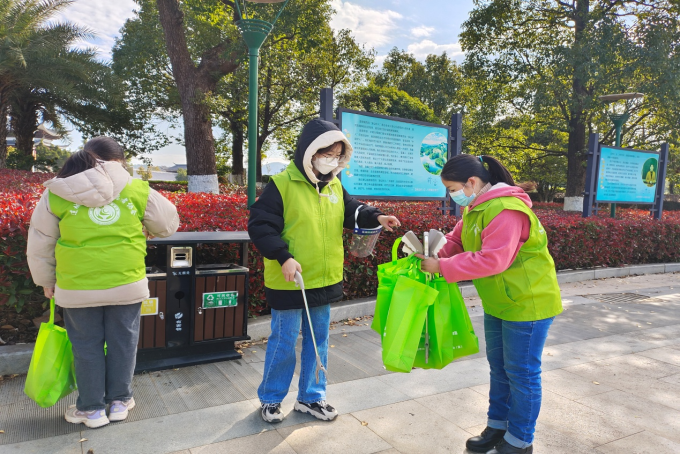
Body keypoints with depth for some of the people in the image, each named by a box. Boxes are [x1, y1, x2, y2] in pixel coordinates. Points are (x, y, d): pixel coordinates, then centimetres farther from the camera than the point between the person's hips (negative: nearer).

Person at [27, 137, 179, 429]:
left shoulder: (56, 194, 0)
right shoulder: (136, 190, -4)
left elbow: (40, 244, 8)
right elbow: (168, 224, 6)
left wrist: (46, 281, 21)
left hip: (77, 287, 1)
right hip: (127, 283, 0)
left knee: (86, 345, 16)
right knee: (123, 341, 16)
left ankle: (91, 408, 29)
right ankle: (120, 401, 30)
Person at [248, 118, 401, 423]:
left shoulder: (335, 185, 6)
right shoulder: (282, 184, -14)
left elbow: (352, 212, 10)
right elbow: (259, 225, -16)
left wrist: (376, 218, -10)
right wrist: (283, 257, -26)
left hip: (325, 280, 6)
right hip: (289, 282, -6)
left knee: (318, 339, 17)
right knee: (284, 342, 7)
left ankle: (311, 397, 35)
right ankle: (270, 398, 31)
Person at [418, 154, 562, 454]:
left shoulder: (505, 210, -27)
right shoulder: (475, 208, 5)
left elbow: (492, 260, -33)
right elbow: (457, 241, 9)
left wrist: (442, 267, -28)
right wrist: (436, 255, -10)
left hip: (527, 303, -9)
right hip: (499, 303, 10)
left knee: (521, 373, 6)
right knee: (499, 368, 19)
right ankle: (497, 427, 35)